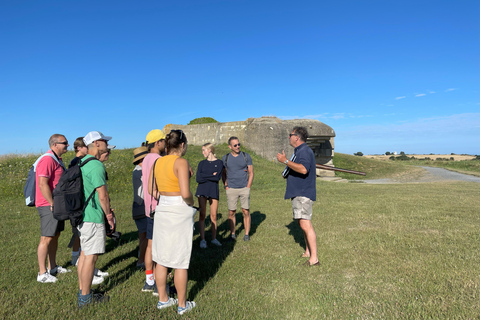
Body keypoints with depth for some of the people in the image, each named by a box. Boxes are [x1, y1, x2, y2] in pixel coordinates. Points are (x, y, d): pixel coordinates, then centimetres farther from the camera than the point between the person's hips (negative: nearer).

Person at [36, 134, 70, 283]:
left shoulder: (58, 160, 16)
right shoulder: (47, 160, -17)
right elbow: (43, 184, -24)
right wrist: (53, 204, -20)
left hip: (57, 205, 10)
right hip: (48, 206, -10)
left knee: (55, 236, 16)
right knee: (46, 238, -3)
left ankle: (52, 267, 28)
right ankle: (42, 273, 6)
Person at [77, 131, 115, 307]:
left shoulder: (82, 162, 13)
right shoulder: (96, 166, -18)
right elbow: (103, 195, -18)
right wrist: (109, 215, -7)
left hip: (82, 214, 10)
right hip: (93, 217, -10)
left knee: (85, 253, 18)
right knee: (91, 256, -1)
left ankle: (82, 292, 30)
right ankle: (85, 298, 10)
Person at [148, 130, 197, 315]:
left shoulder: (158, 162, 5)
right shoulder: (181, 162, -16)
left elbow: (151, 190, 10)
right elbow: (185, 193, -24)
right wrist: (191, 202, -5)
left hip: (162, 210, 7)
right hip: (180, 211, -7)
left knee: (162, 258, 16)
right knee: (181, 261, 6)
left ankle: (162, 299, 30)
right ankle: (182, 304, 20)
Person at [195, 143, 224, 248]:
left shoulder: (219, 163, 4)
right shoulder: (202, 163, 10)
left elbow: (218, 178, -10)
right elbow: (198, 179, -3)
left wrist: (205, 177, -6)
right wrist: (212, 176, -6)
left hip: (213, 191, -1)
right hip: (202, 191, 2)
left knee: (214, 216, 2)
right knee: (202, 215, 0)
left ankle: (214, 238, 16)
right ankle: (202, 239, 8)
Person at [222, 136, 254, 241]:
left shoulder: (246, 156, 2)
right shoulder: (225, 158, 4)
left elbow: (251, 173, 4)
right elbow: (223, 174, 13)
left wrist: (248, 187, -3)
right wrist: (226, 187, 2)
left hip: (244, 188, -1)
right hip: (231, 189, 1)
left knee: (246, 212, 0)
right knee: (231, 212, 3)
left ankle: (247, 234, 12)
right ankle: (232, 234, 15)